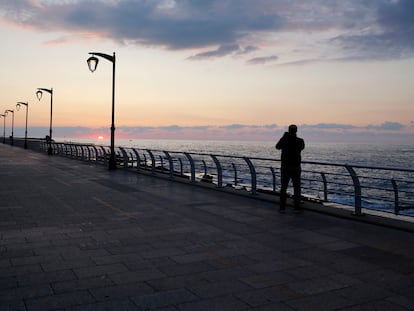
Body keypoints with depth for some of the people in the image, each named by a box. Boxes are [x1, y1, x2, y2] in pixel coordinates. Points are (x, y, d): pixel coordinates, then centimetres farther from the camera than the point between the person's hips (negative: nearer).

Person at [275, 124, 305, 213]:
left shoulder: (284, 140, -7)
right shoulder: (300, 141, -6)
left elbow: (277, 147, 13)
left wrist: (283, 137, 17)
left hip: (285, 167, 0)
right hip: (296, 168, 0)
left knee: (283, 188, 7)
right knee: (297, 188, 7)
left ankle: (282, 207, 6)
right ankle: (297, 207, 7)